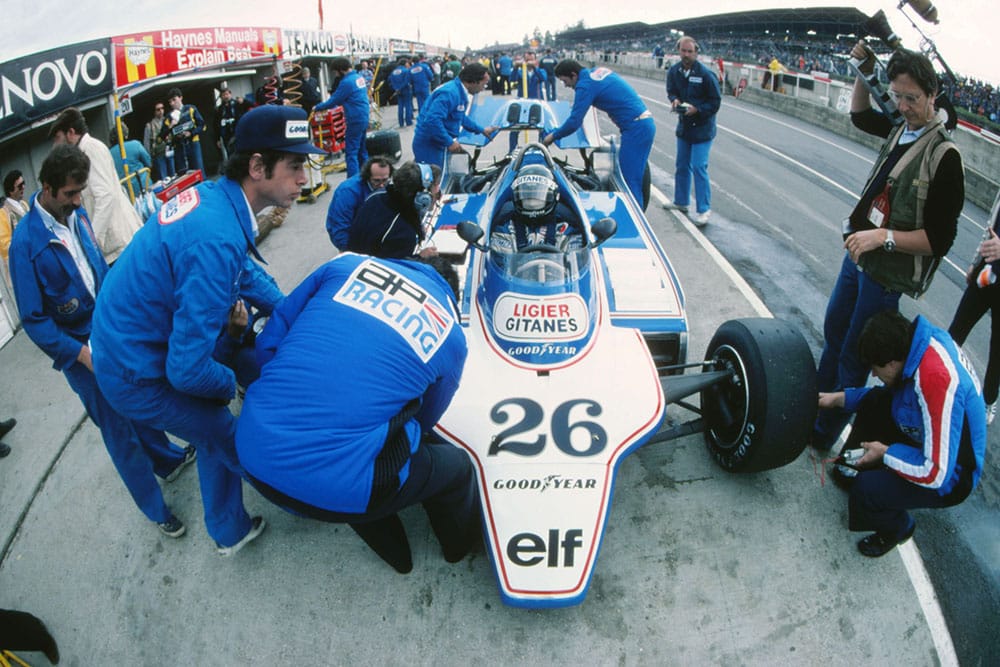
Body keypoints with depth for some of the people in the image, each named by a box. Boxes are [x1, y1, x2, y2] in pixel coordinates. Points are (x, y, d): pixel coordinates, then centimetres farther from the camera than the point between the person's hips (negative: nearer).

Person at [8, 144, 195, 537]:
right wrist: (82, 354, -22)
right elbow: (34, 320, -17)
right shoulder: (26, 243, -20)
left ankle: (168, 460, 48)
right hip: (80, 349, -5)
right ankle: (155, 509, 24)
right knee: (118, 430, 8)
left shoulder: (76, 214, -3)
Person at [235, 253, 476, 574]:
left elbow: (270, 340, 11)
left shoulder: (346, 265, 9)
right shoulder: (451, 336, 6)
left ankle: (393, 550, 59)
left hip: (253, 454, 5)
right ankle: (461, 544, 54)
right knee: (456, 469, 23)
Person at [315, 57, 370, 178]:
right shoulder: (359, 77, 11)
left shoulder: (346, 82, -16)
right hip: (364, 118, 9)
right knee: (362, 151, 16)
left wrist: (317, 107, 2)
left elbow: (334, 101, -10)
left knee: (351, 153, -7)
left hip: (355, 121, -9)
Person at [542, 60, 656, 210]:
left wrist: (553, 136, 2)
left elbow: (574, 123, -12)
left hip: (635, 129, -9)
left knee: (629, 182, -7)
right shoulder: (598, 70, 15)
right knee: (633, 179, 13)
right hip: (646, 123, 9)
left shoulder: (585, 85, -11)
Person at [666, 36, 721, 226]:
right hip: (684, 125, 6)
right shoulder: (674, 71, -4)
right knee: (682, 166, 16)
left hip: (702, 128, -6)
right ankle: (680, 202, 32)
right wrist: (674, 100, -10)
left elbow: (715, 102, -12)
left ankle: (703, 209, -1)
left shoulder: (705, 74, -18)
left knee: (699, 167, -10)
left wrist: (697, 109, -25)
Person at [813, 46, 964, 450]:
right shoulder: (901, 129, 1)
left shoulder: (944, 155, -20)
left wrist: (884, 237, -30)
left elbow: (940, 238, -20)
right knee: (833, 335, 19)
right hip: (858, 254, 8)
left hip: (888, 275, -8)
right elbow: (860, 116, 25)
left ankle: (823, 434, 16)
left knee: (852, 357, 2)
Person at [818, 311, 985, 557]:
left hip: (948, 475, -9)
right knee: (873, 403, 3)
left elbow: (937, 474, -32)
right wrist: (839, 398, 4)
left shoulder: (938, 380, -38)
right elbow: (892, 389, 10)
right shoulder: (916, 340, -13)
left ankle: (898, 529, 11)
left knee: (867, 489, -23)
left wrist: (886, 453, -18)